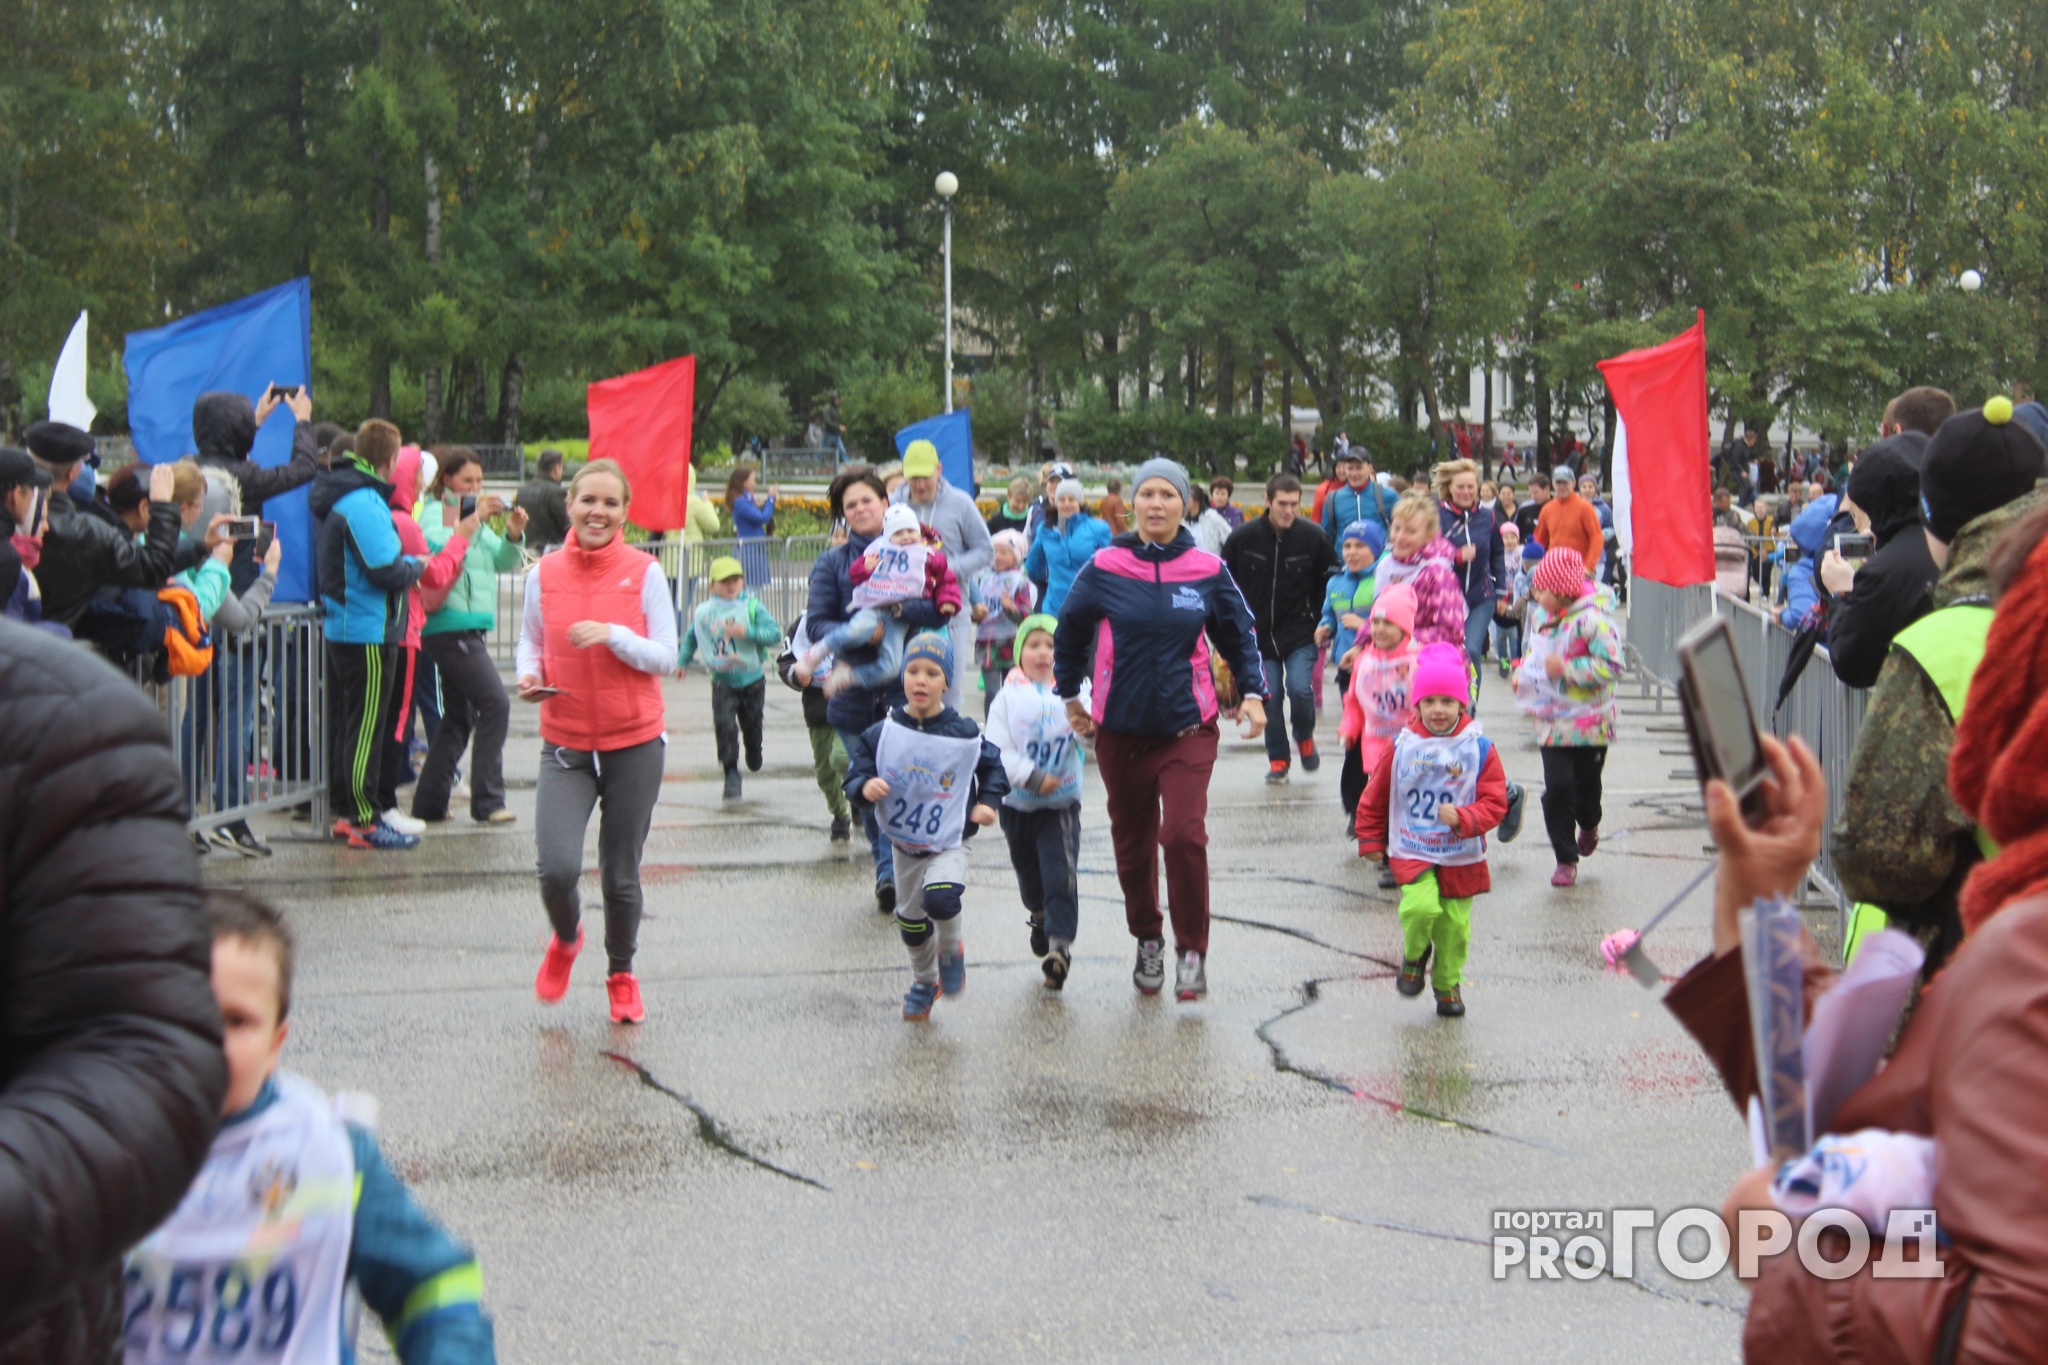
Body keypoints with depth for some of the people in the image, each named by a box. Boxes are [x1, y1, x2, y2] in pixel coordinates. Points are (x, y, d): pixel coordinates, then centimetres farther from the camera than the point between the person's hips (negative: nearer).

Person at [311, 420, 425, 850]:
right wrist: (416, 565, -5)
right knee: (365, 727, -4)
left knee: (345, 723, 15)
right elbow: (388, 570, -23)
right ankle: (365, 822, 0)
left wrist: (405, 562, 5)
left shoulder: (342, 496, 11)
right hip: (368, 632, -10)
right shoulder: (364, 503, -20)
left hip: (341, 626, 10)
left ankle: (345, 811, 23)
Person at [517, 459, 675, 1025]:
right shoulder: (544, 574, 0)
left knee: (621, 875, 7)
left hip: (635, 743, 0)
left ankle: (621, 974, 34)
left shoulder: (645, 572, -4)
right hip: (565, 743, 0)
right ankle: (565, 940, 19)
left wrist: (613, 634, -20)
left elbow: (666, 658, -5)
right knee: (557, 868, -16)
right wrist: (530, 674, -6)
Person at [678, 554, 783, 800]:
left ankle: (754, 754, 46)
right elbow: (691, 637, 18)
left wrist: (748, 632, -27)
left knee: (751, 724, 13)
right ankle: (731, 773, -12)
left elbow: (775, 634, -15)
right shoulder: (703, 612, 1)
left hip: (752, 680, 0)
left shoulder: (753, 607, -6)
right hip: (722, 681, 0)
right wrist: (682, 661, 17)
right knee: (724, 724, -17)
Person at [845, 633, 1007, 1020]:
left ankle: (951, 951, 3)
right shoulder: (883, 733, -8)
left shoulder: (965, 735, -11)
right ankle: (924, 982, 41)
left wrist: (988, 801, -6)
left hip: (949, 842, -3)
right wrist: (864, 786, -24)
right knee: (910, 918, 16)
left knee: (941, 898, -30)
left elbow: (993, 765, 5)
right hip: (904, 843, 3)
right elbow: (856, 766, -3)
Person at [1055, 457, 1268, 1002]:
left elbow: (1240, 634, 13)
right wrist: (1070, 696, 20)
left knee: (1183, 835, -16)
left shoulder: (1207, 571, -1)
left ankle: (1192, 950, -1)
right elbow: (1070, 632, 14)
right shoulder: (1104, 569, -2)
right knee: (1132, 843, 11)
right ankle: (1147, 941, 31)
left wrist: (1252, 693, 3)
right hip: (1120, 729, 2)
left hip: (1188, 728, -1)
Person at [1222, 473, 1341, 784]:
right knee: (1269, 695, 0)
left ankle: (1305, 738, 16)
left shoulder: (1313, 536, -7)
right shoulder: (1243, 537, -7)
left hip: (1301, 633, -1)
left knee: (1300, 689, -15)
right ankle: (1278, 759, 16)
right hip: (1259, 633, 1)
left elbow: (1334, 580, 5)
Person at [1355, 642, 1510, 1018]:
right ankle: (1414, 956, 10)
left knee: (1455, 923, 4)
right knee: (1421, 906, -22)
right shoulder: (1401, 747, -3)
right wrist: (1371, 841, 13)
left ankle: (1447, 984, 28)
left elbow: (1495, 803, -6)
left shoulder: (1480, 750, -4)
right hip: (1411, 852, -1)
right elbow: (1375, 797, 9)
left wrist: (1462, 818, -23)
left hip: (1461, 856, 1)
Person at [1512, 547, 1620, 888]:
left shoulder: (1593, 619, -18)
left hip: (1589, 722, -5)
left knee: (1586, 782, 13)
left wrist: (1566, 668, -25)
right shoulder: (1540, 616, 6)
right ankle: (1565, 859, 5)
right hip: (1551, 720, 5)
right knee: (1557, 787, -5)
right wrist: (1523, 673, 6)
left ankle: (1588, 824, 47)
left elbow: (1610, 665, -23)